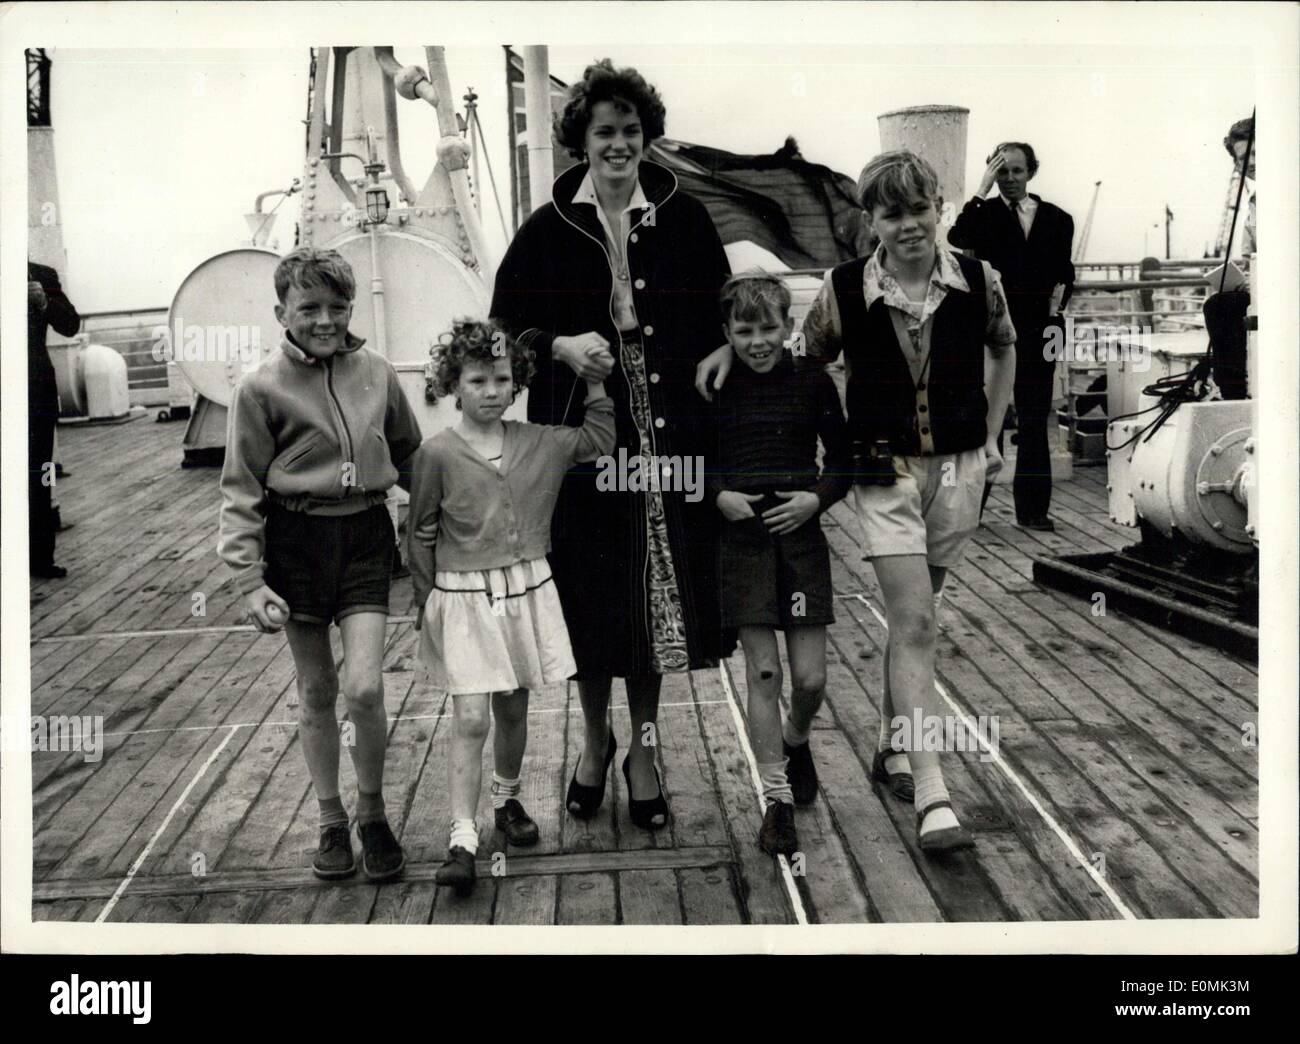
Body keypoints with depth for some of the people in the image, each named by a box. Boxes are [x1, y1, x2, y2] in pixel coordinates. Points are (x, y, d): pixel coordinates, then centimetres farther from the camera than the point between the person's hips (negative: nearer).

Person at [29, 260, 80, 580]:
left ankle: (40, 557, 12)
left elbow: (71, 325, 4)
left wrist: (44, 302, -13)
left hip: (38, 388, 2)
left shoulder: (42, 276, 7)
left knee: (39, 478, 6)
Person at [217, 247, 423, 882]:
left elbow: (409, 455, 15)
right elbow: (241, 492, -5)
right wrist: (250, 582, -11)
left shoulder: (376, 372, 2)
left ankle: (373, 813, 16)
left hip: (365, 536, 1)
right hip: (296, 540, -1)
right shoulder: (263, 387, -6)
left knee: (364, 687, -8)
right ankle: (331, 823, 28)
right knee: (316, 692, 10)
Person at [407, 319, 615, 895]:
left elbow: (599, 439, 15)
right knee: (470, 719, -8)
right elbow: (420, 536, -1)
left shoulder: (537, 442, 2)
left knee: (513, 711, 15)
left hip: (528, 592, 4)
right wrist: (426, 606, 0)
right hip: (464, 598, -4)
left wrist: (594, 382, 7)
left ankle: (507, 800, 38)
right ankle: (462, 840, -3)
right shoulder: (437, 454, -8)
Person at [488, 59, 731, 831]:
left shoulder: (685, 219, 2)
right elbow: (506, 325, 6)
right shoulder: (548, 230, 1)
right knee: (589, 594, 8)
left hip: (667, 439, 1)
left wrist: (710, 392, -5)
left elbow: (719, 320, 7)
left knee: (660, 592, 7)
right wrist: (560, 346, -13)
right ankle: (596, 740, 31)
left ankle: (643, 747, 26)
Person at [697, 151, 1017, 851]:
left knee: (914, 616, 15)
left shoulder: (978, 282, -3)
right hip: (884, 472, -2)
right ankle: (931, 798, -10)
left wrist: (990, 437, 14)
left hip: (957, 469, 3)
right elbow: (802, 357, 9)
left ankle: (892, 748, 36)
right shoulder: (844, 290, -8)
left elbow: (1003, 350, 18)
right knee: (915, 623, -10)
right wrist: (735, 347, -6)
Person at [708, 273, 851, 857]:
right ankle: (777, 800, 11)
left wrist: (817, 497, -9)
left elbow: (842, 458, 8)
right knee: (762, 672, 0)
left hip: (801, 537, 1)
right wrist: (719, 495, -10)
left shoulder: (814, 383, -1)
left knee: (810, 679, 2)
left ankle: (794, 741, 37)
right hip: (741, 540, -1)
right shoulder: (716, 389, -2)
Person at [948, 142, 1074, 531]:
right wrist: (982, 190, -17)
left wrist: (1055, 313, 0)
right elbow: (957, 239, -18)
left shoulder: (1057, 219, 10)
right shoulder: (985, 214, 3)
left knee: (1034, 420, 6)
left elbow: (1064, 275, 15)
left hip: (1038, 330, 3)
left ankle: (1032, 507, 12)